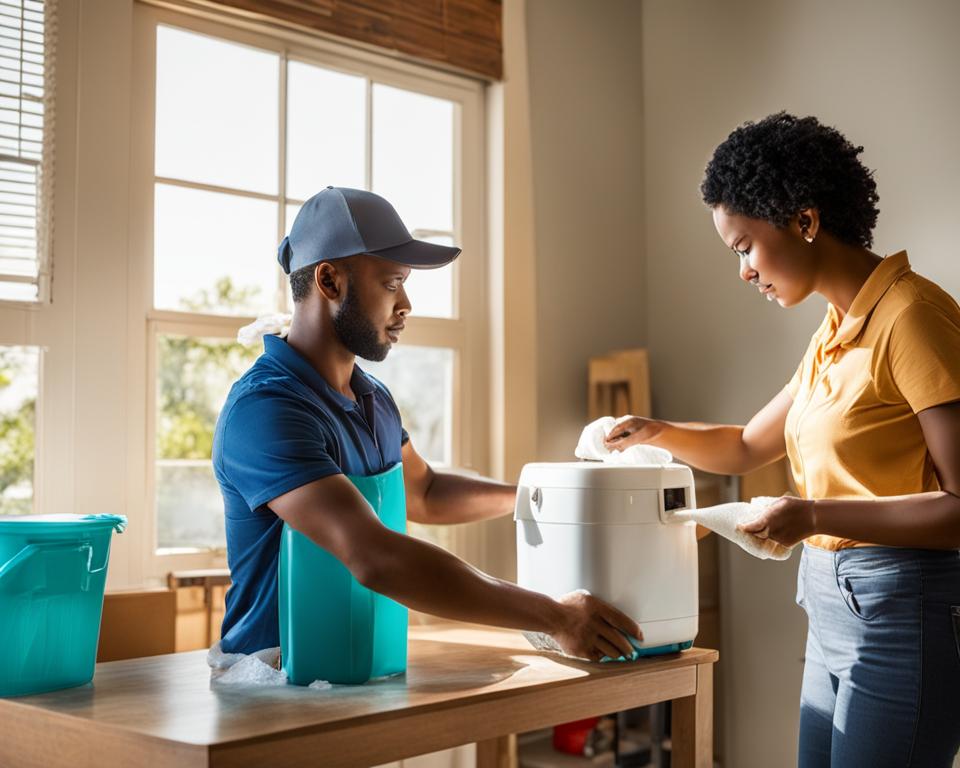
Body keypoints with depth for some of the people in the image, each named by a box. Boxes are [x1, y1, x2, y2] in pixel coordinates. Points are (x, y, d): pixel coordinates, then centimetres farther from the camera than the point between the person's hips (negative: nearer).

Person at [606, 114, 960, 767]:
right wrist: (657, 433, 6)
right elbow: (746, 449, 22)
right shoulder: (836, 333, 11)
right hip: (835, 614, 8)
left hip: (903, 615, -8)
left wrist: (817, 517, -21)